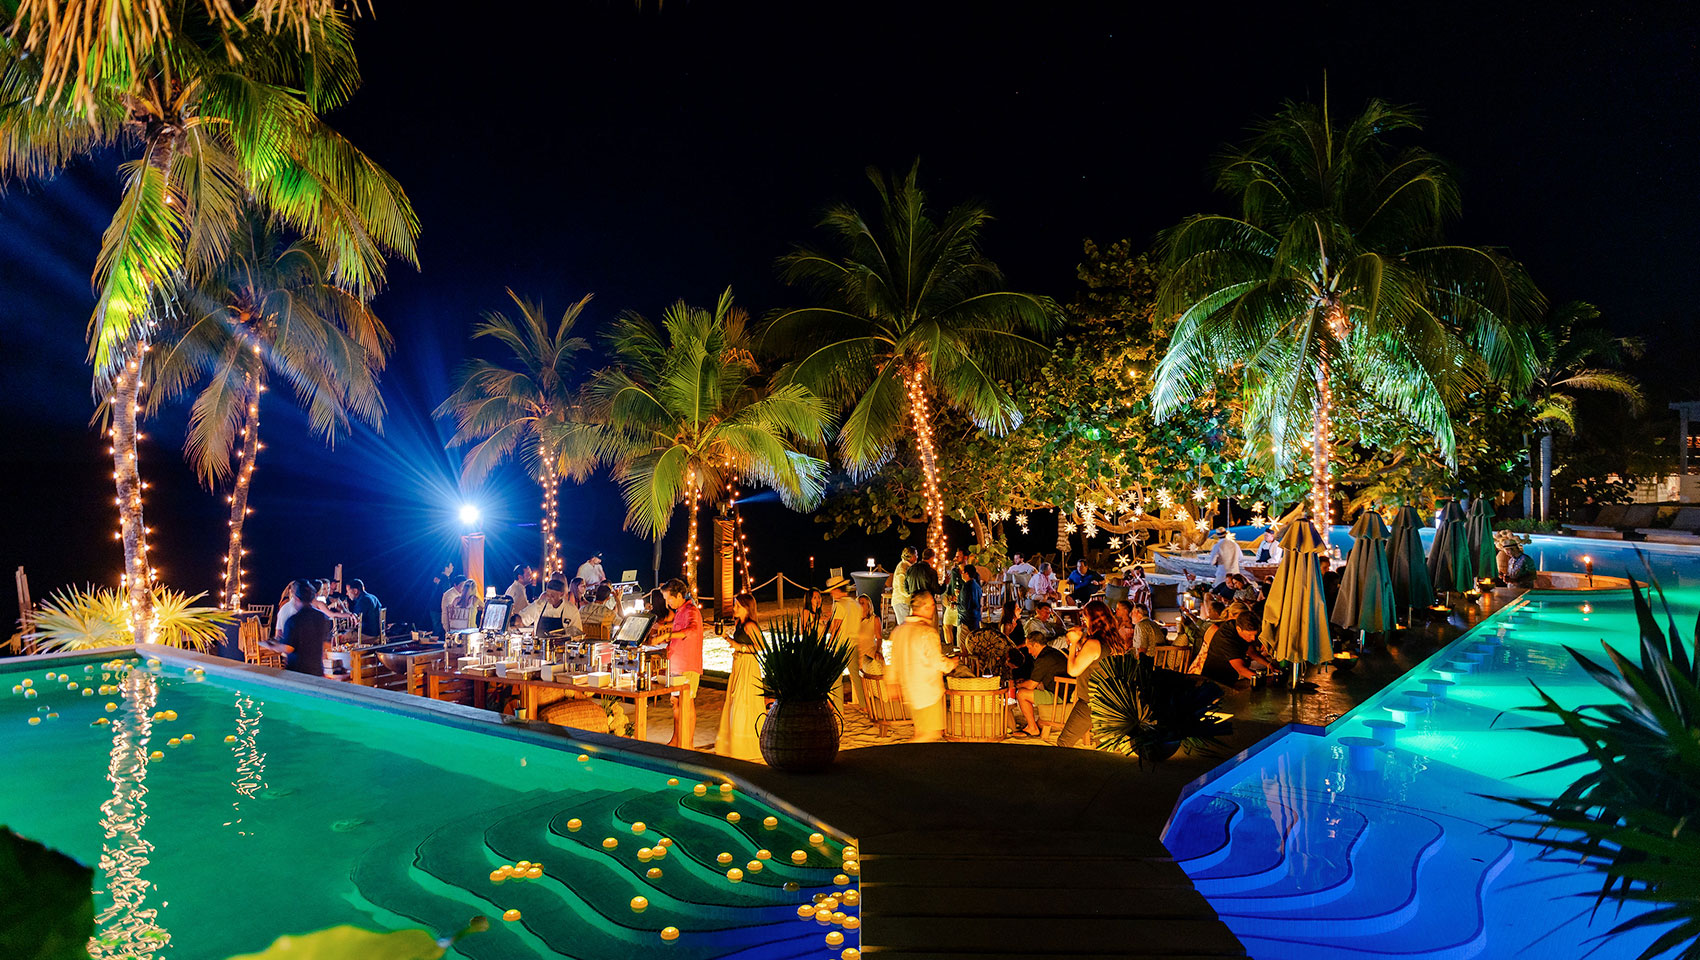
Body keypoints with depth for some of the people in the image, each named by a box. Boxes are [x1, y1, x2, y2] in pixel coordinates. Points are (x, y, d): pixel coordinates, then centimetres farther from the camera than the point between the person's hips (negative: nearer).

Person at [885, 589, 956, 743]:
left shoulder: (898, 630, 5)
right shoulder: (928, 633, -19)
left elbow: (892, 660, 13)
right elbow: (939, 662, -15)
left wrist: (891, 683, 23)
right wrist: (952, 663, 5)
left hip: (909, 690, 8)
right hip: (929, 691, -8)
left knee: (922, 731, 17)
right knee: (930, 733, -1)